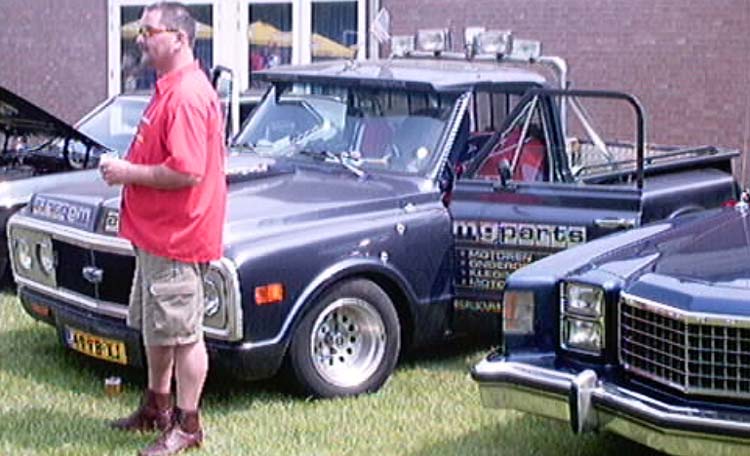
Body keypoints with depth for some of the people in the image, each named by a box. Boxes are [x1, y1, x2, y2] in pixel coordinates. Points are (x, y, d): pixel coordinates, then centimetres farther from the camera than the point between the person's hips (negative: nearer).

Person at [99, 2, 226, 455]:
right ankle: (157, 407, 36)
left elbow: (186, 171, -28)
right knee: (154, 327, 21)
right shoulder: (170, 88, 12)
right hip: (155, 232, 11)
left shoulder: (188, 95, -22)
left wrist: (129, 173, -18)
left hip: (176, 238, -11)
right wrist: (128, 168, 8)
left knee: (183, 334, 1)